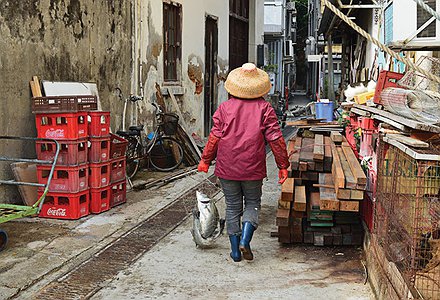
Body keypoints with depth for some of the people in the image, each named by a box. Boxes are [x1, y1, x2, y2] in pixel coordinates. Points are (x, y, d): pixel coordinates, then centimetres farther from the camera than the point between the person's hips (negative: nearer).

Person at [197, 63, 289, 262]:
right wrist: (283, 165, 2)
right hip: (253, 169, -1)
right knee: (252, 203, 16)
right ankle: (245, 240, -5)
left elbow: (215, 137, -2)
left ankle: (235, 251, 15)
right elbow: (275, 139, -4)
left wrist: (205, 160, 9)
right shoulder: (264, 108, -3)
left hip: (227, 168, 1)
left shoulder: (225, 107, -1)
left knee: (233, 207, 12)